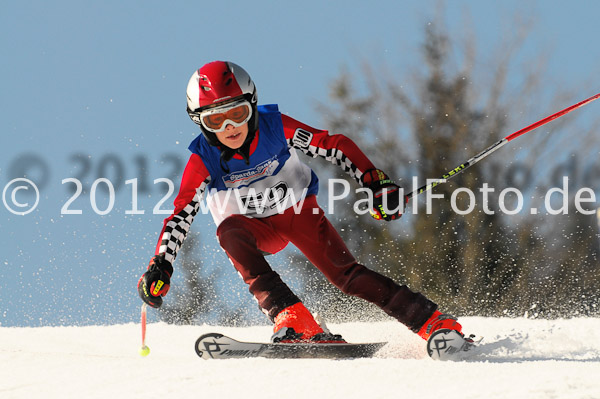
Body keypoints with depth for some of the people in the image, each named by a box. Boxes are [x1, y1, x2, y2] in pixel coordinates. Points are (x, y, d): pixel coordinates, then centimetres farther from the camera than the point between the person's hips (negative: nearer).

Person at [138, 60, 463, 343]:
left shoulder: (276, 127, -22)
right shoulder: (204, 160, -21)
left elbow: (336, 146, -16)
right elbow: (180, 215, -16)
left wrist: (376, 185, -23)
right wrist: (160, 266, -26)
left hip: (299, 211, 0)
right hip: (256, 228, 0)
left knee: (345, 274, -17)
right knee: (231, 231, -34)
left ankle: (434, 322, -14)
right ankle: (292, 319, -43)